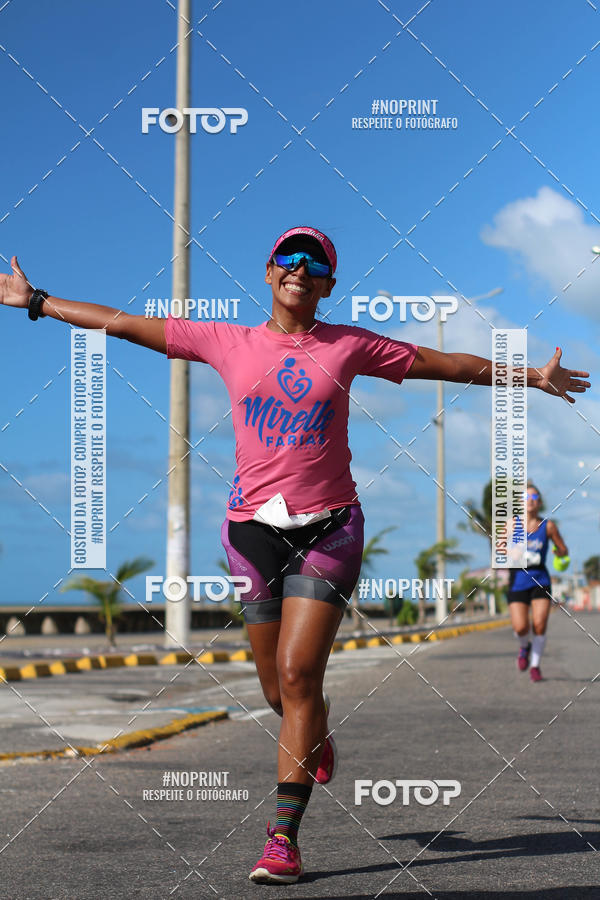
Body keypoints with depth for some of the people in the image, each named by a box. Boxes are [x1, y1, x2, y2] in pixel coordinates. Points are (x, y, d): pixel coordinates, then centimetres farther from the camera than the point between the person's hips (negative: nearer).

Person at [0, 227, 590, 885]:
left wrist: (532, 377, 17)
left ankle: (284, 836, -10)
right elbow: (125, 325, 10)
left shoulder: (349, 346, 6)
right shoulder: (228, 342, 7)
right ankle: (316, 739, 43)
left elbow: (449, 363, 14)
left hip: (328, 527, -1)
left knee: (298, 673, -13)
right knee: (278, 687, 5)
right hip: (253, 527, 2)